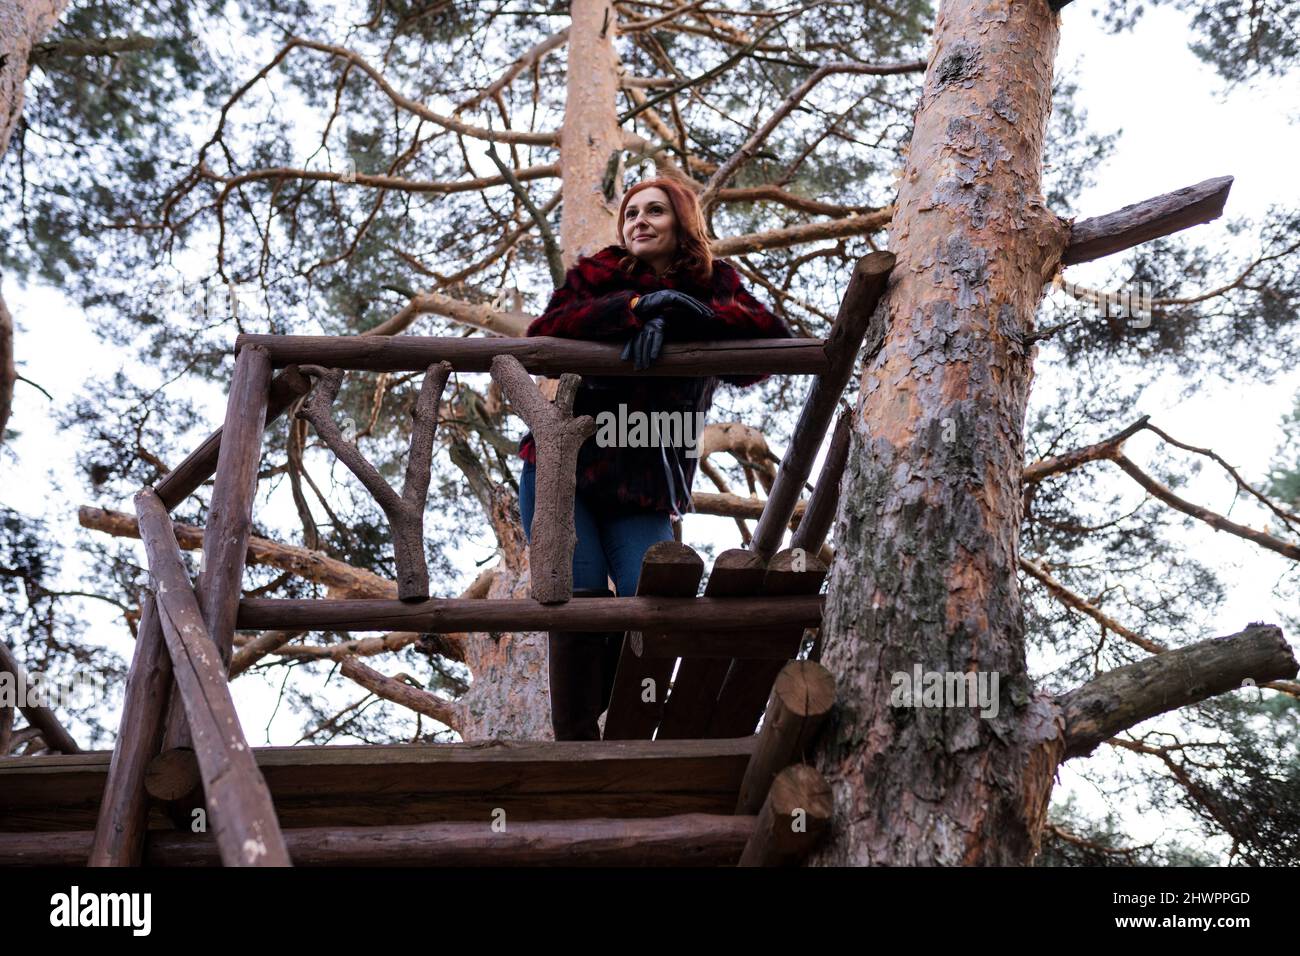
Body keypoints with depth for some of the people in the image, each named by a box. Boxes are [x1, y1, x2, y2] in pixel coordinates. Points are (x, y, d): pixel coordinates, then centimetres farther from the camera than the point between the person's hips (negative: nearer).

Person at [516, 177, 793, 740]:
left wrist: (674, 320, -21)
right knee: (580, 605, -12)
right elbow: (544, 332, -12)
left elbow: (774, 334, -11)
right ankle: (575, 746, 1)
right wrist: (637, 305, -21)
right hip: (562, 472, 0)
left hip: (645, 490, 1)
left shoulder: (714, 286, 8)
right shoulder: (597, 274, 6)